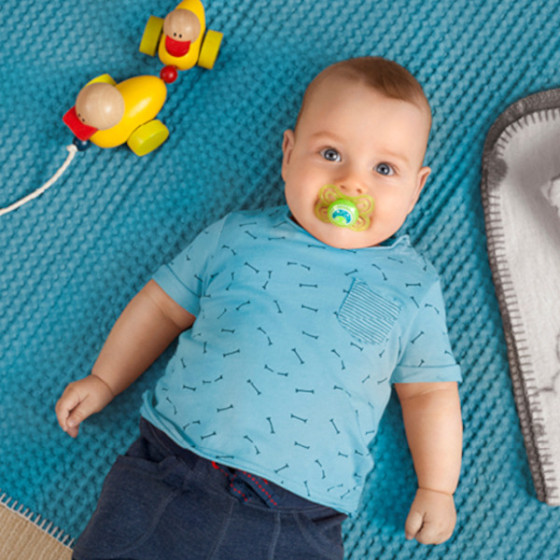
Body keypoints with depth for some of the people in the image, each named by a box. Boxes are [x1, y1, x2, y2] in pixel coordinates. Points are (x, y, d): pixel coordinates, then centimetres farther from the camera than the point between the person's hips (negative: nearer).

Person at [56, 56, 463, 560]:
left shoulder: (412, 286, 6)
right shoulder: (238, 237, 7)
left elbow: (428, 388, 12)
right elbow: (164, 305, 16)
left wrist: (437, 487, 6)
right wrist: (104, 381, 15)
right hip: (173, 467, 1)